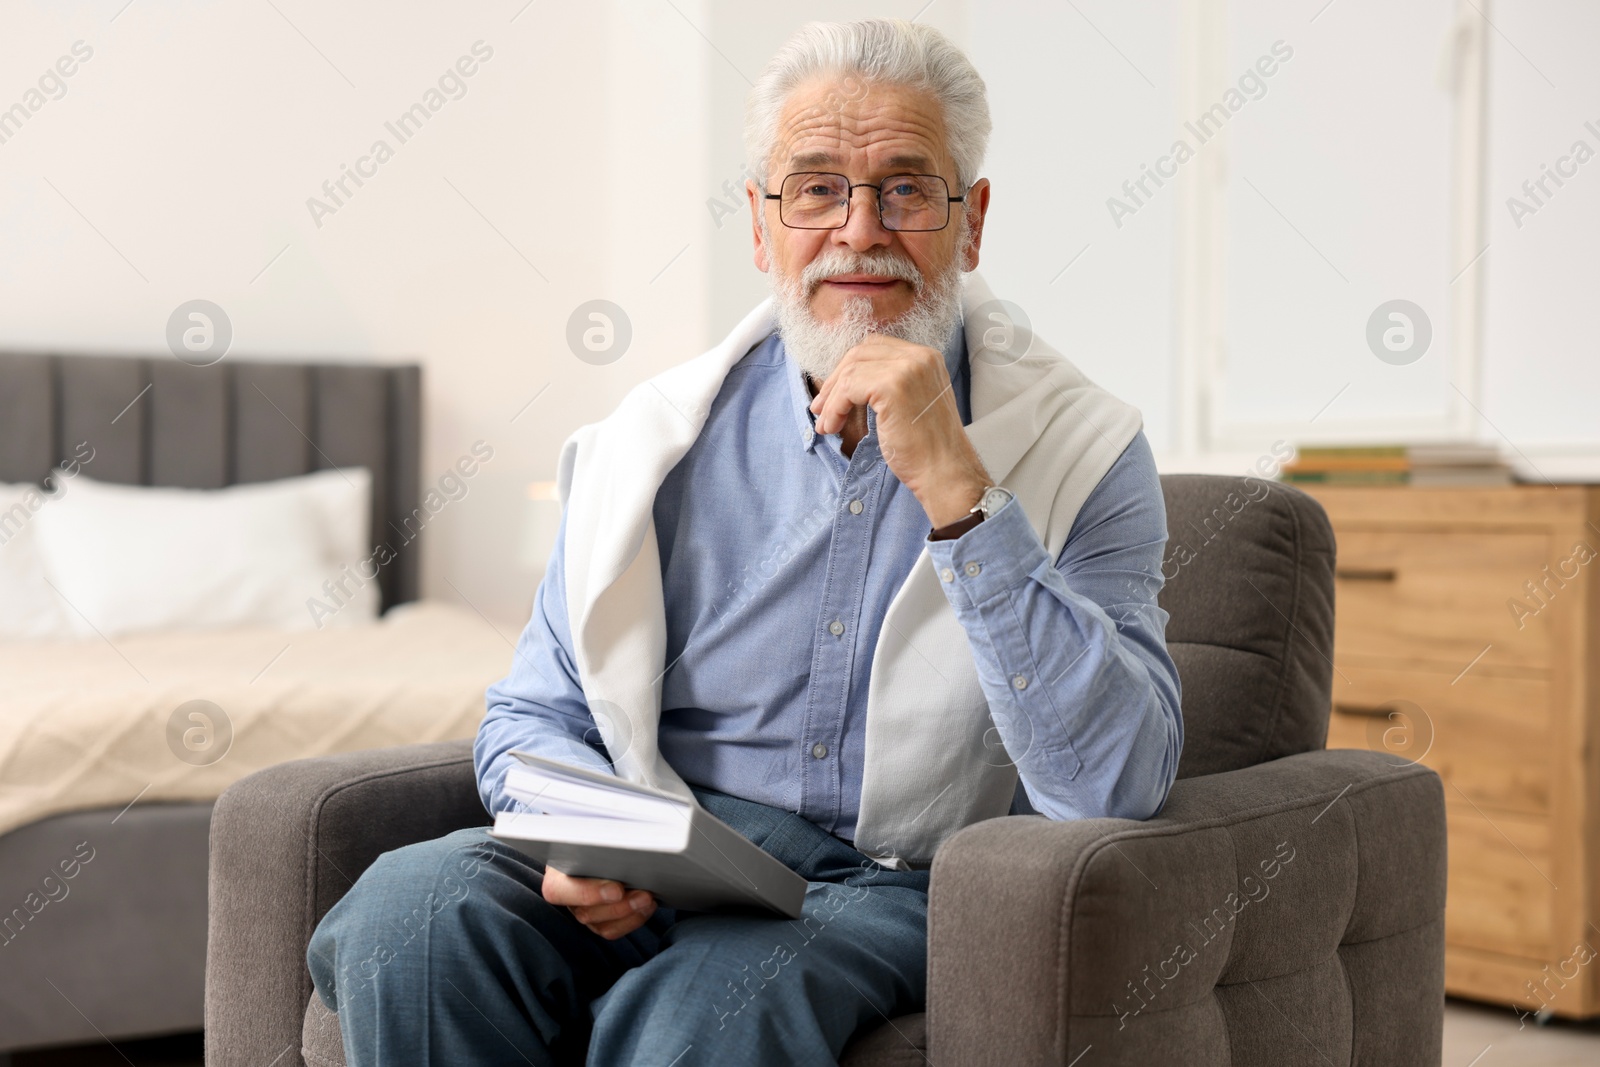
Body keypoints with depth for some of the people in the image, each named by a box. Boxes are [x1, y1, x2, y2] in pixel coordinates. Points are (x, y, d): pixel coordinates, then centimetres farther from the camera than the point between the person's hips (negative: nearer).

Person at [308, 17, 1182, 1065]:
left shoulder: (1081, 447, -3)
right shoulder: (660, 438, 6)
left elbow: (1120, 787, -16)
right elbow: (536, 716, 12)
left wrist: (953, 487, -22)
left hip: (884, 888, -3)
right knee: (410, 910, -27)